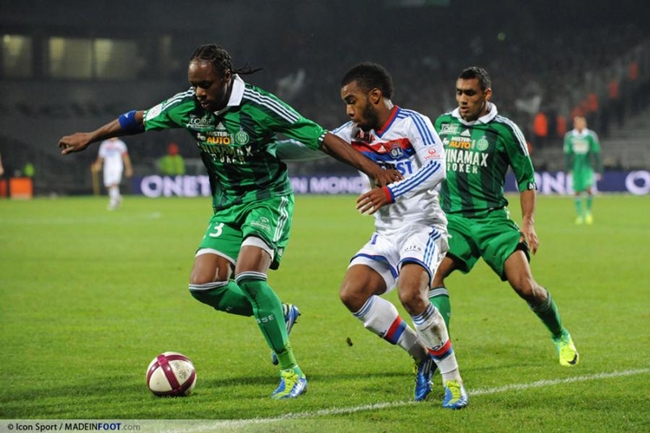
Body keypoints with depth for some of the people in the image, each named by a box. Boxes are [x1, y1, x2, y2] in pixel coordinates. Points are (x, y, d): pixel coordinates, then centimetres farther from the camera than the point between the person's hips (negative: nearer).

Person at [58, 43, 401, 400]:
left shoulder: (259, 107, -22)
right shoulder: (187, 106, -7)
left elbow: (322, 139, -21)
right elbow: (139, 120, 12)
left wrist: (372, 169, -26)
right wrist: (90, 138, 20)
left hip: (268, 199, -6)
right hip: (227, 207, 6)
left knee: (247, 275, -28)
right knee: (204, 286, -10)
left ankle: (291, 373, -18)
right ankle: (280, 315, 16)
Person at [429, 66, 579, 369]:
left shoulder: (503, 130, -3)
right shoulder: (443, 124, 9)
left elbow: (526, 178, 3)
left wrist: (528, 223, -6)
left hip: (492, 220, -3)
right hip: (453, 219, 3)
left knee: (524, 285, -10)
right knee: (432, 273, -24)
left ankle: (560, 336, 17)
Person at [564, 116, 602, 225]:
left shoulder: (591, 136, -2)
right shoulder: (569, 137, 3)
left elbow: (596, 154, 2)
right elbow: (567, 153, 9)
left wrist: (598, 170, 2)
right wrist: (568, 168, 3)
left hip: (587, 166, -2)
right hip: (575, 167, 2)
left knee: (588, 188, -18)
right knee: (577, 191, 3)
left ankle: (588, 211, 2)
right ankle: (579, 215, 12)